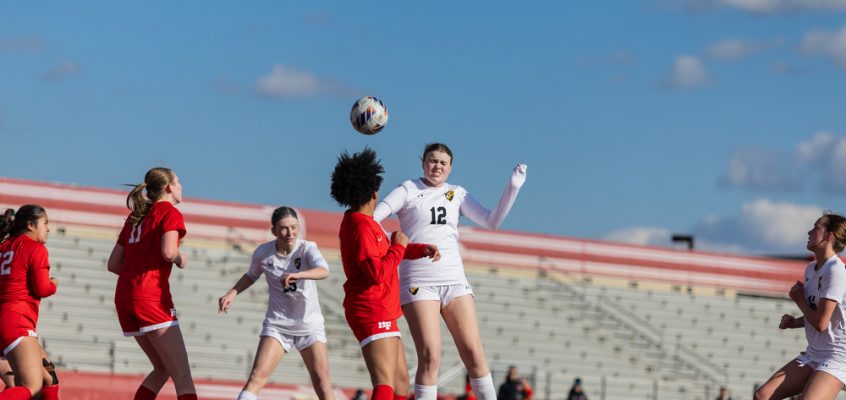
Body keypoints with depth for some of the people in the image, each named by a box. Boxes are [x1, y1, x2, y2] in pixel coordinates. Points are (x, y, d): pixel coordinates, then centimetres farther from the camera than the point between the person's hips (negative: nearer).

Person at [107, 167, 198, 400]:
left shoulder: (135, 217, 21)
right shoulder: (170, 213, 0)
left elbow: (113, 263, 19)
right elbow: (168, 252, -18)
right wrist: (180, 259, 3)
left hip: (123, 295, 8)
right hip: (151, 297, -8)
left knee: (163, 369, 18)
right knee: (182, 376, -10)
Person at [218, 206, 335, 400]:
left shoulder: (307, 248, -13)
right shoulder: (263, 253, -6)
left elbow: (323, 271, -35)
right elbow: (251, 275, 17)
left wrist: (297, 275, -53)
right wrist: (232, 293, 1)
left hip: (309, 325, -1)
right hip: (277, 324, 1)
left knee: (321, 381, -6)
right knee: (257, 376, -14)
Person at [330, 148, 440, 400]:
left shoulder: (359, 222, 15)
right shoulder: (361, 228, -18)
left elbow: (385, 251, 29)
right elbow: (377, 273, -26)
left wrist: (421, 250, 15)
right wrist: (399, 247, -12)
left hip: (382, 313, 11)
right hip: (372, 313, -11)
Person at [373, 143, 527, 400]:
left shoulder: (457, 194, 15)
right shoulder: (408, 190, 4)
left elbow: (491, 221, 8)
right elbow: (372, 216, -6)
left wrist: (512, 187, -1)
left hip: (454, 280, 4)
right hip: (419, 282, -4)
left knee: (473, 352, -4)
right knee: (430, 356, -14)